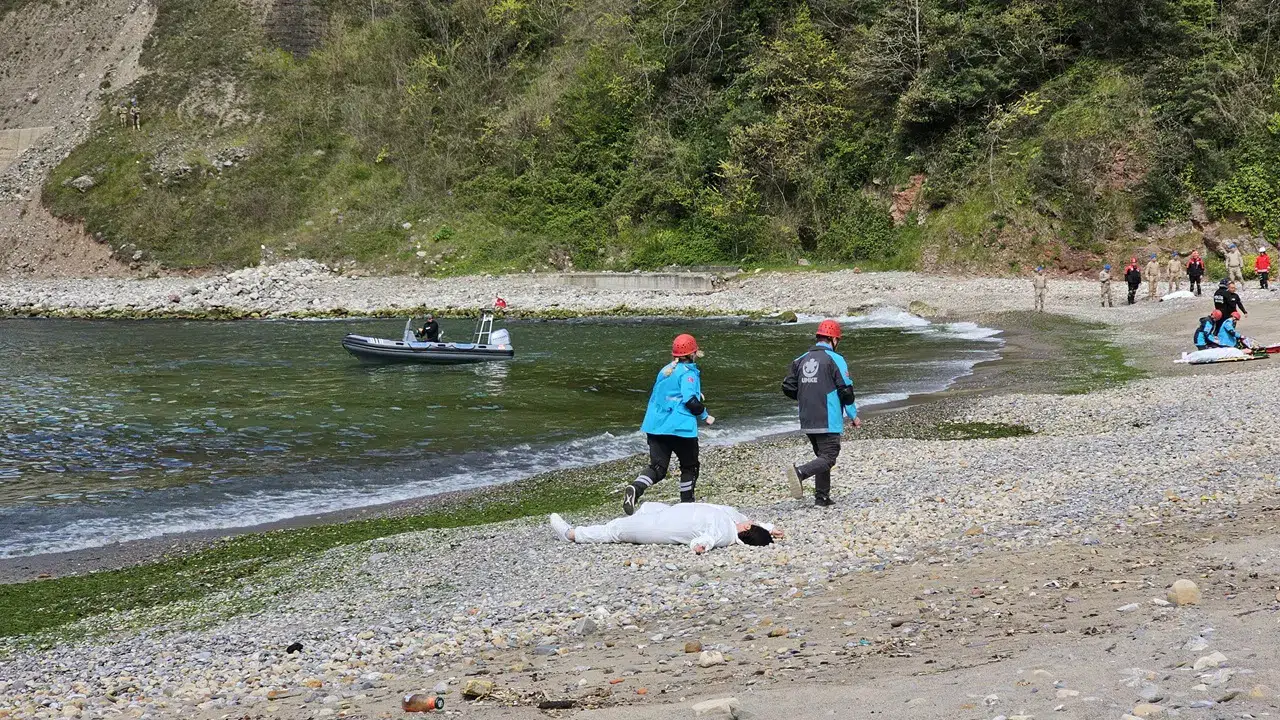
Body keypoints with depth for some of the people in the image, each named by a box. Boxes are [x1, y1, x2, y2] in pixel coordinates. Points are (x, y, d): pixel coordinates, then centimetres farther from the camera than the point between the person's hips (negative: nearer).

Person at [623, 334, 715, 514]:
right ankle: (686, 504, 18)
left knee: (658, 467, 4)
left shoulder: (665, 370, 15)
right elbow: (691, 401, -19)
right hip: (680, 428, -6)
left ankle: (634, 489, -23)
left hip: (655, 426, 6)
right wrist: (705, 416, -3)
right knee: (689, 466, 14)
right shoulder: (688, 372, -9)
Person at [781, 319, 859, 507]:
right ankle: (800, 472, -30)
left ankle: (822, 497, 16)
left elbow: (788, 388, 9)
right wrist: (853, 415, 3)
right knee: (828, 458, -6)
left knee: (822, 455, 18)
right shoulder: (834, 359, -8)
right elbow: (846, 390, -9)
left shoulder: (802, 360, 10)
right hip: (828, 421, -7)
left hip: (807, 421, 7)